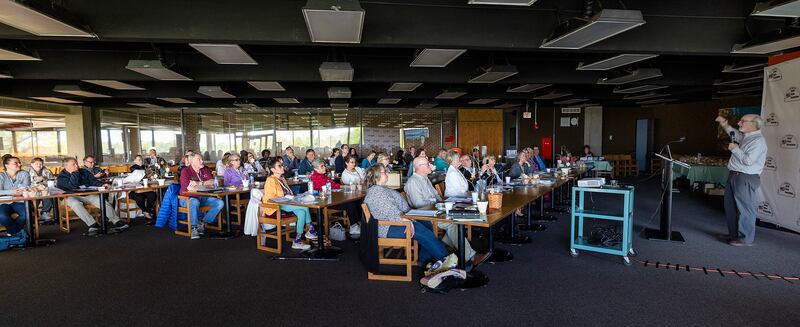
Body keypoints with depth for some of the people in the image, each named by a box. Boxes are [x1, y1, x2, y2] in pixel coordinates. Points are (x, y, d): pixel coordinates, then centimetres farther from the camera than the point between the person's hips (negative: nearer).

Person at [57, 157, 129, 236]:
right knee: (75, 203, -38)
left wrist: (102, 185, -15)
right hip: (73, 197, -4)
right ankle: (93, 225, -45)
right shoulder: (61, 177, 1)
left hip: (88, 195, 4)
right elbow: (72, 186, -17)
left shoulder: (84, 172, 15)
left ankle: (116, 221, -27)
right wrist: (75, 173, -11)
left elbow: (93, 181, 6)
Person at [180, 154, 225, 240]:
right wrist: (206, 184, -12)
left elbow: (212, 182, -5)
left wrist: (199, 183, -17)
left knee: (220, 203, -13)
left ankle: (202, 223, -11)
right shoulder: (186, 171, -9)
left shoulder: (206, 170, 7)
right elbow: (190, 188, -21)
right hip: (188, 198, -6)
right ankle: (194, 228, -25)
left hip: (203, 198, 6)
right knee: (194, 202, -39)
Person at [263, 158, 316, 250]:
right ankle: (311, 230, -11)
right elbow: (270, 197, -17)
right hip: (276, 207, -9)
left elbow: (289, 193, 31)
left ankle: (298, 241, -22)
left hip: (287, 204, 9)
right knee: (305, 207, -24)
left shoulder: (282, 179, 23)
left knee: (301, 212, -24)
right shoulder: (271, 180, -6)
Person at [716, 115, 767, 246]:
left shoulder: (758, 141, -16)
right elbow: (735, 133, 35)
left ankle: (746, 238, 6)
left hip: (746, 179, -10)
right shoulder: (745, 136, 11)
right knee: (730, 206, 17)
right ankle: (734, 234, 28)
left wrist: (735, 149, -13)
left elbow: (748, 160, -24)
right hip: (734, 176, 10)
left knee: (745, 209, -3)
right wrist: (725, 125, 18)